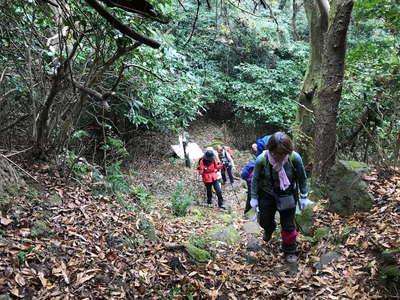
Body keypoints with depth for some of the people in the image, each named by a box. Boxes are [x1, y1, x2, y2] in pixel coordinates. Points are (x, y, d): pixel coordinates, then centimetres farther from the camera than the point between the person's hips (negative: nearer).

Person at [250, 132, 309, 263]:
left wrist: (304, 196, -2)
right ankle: (269, 230, 53)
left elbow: (302, 178, -7)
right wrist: (254, 197, -4)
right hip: (267, 195, 1)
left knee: (288, 225, 3)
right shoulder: (261, 160, -27)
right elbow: (255, 179, -9)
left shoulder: (295, 158, -26)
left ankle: (289, 251, 28)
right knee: (265, 221, 14)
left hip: (288, 195, 0)